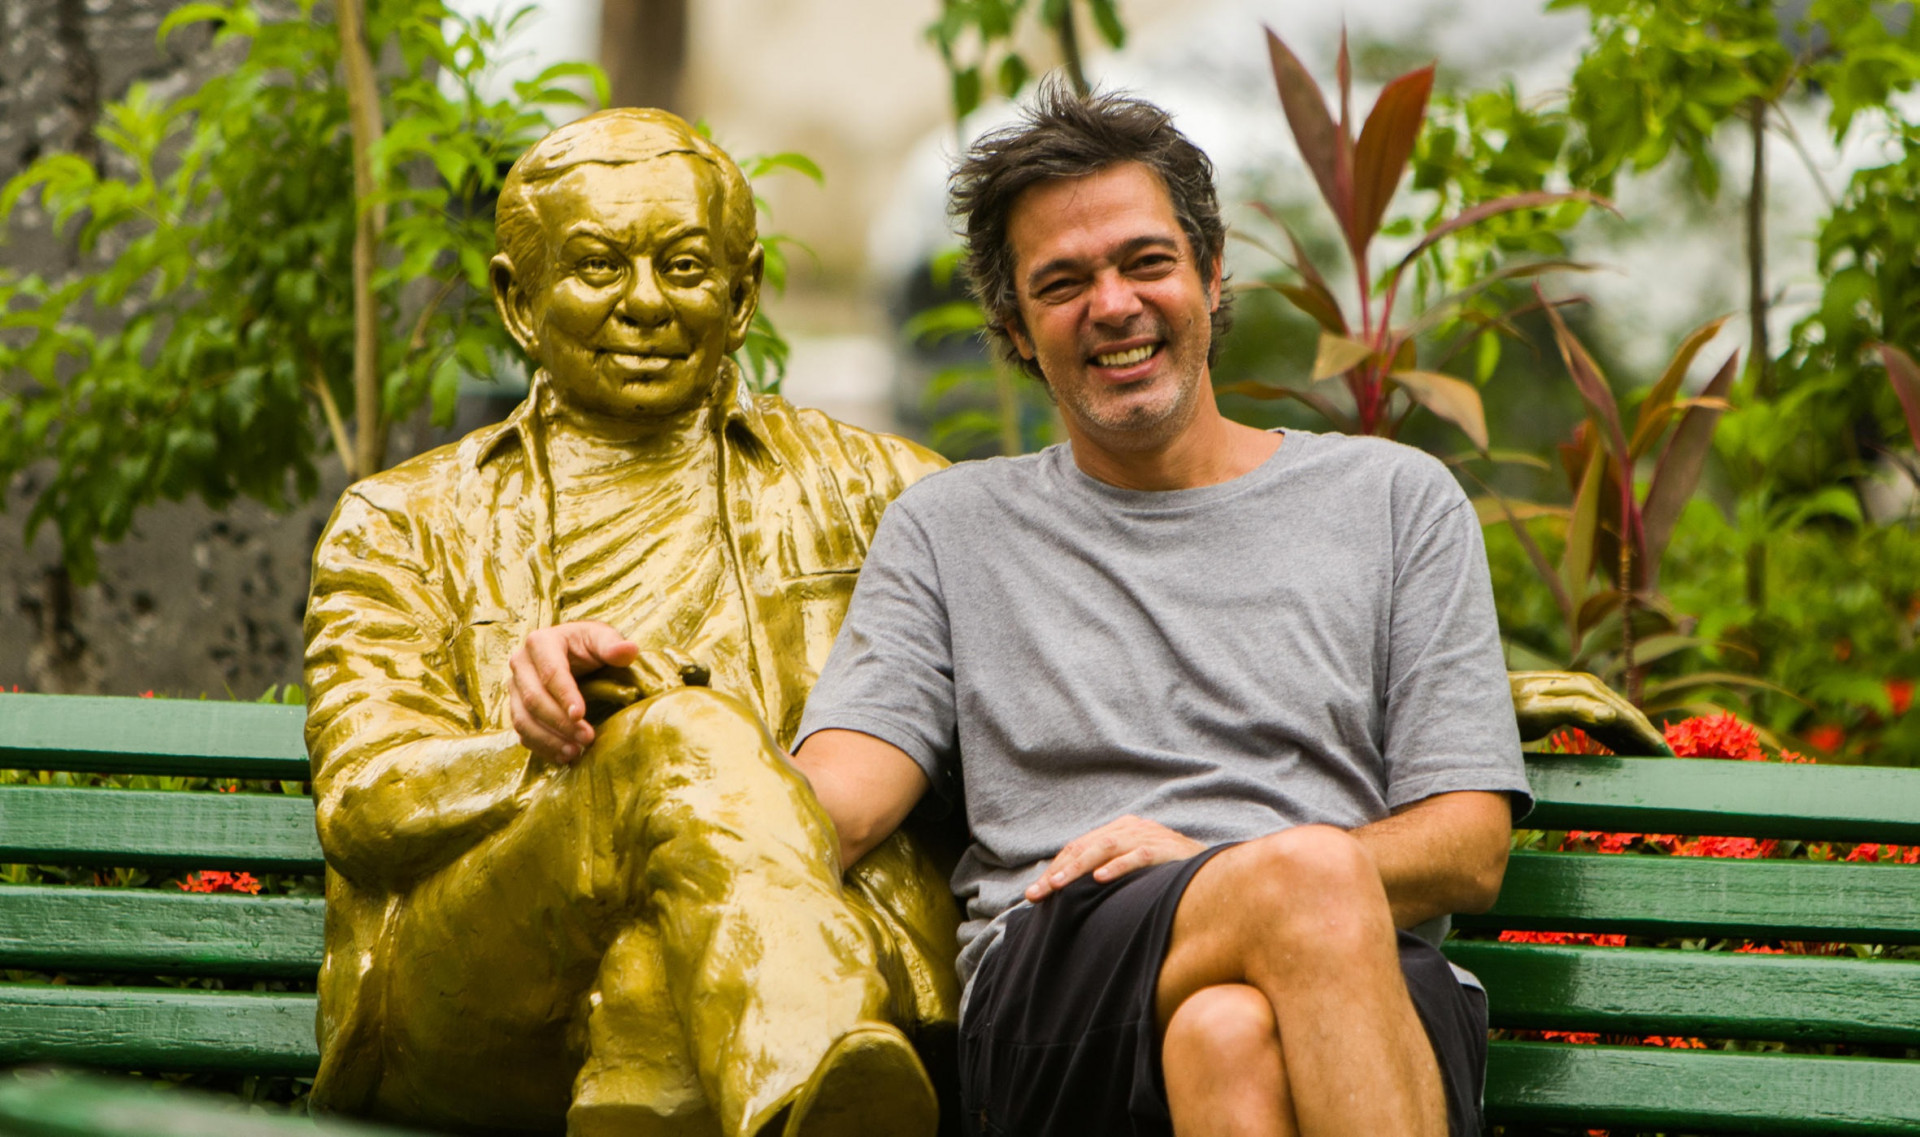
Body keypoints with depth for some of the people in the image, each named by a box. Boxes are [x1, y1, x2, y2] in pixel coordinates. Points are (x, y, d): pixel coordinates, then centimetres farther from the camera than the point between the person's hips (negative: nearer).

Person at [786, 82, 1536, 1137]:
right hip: (1048, 1001, 0)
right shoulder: (949, 529, 22)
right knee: (1312, 868, -35)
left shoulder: (1397, 501, 20)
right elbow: (839, 798, 7)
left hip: (1374, 988, 1)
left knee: (1235, 1031, -39)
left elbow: (1472, 850, 11)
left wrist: (1207, 859, -7)